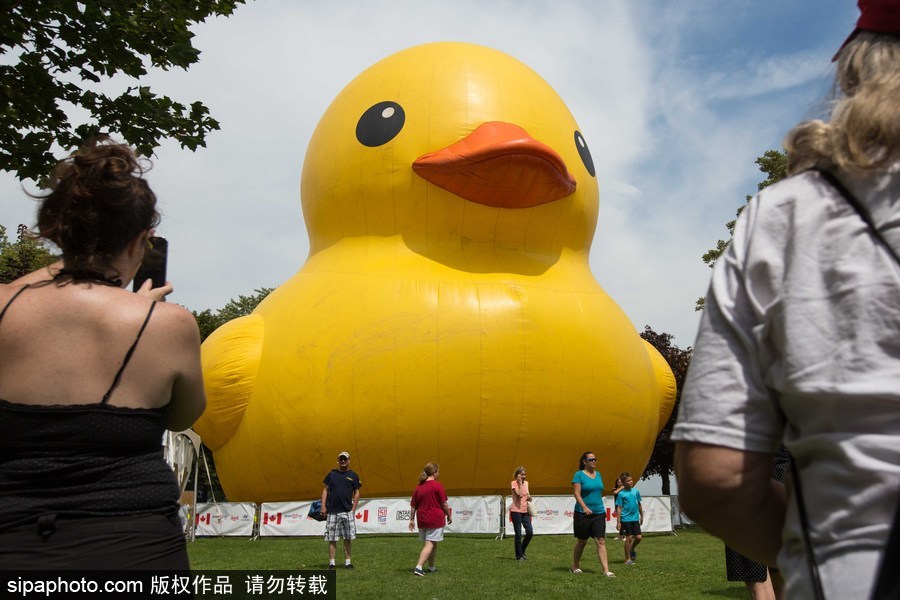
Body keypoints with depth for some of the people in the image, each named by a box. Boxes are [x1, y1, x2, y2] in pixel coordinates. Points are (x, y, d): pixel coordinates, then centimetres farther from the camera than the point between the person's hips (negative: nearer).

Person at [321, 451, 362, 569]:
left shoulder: (353, 475, 6)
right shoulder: (332, 474, 9)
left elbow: (356, 493, 6)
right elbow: (325, 490, 9)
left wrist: (353, 509, -2)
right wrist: (323, 506, 0)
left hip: (347, 511, 0)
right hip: (332, 511, 1)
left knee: (348, 538, 1)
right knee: (331, 538, 2)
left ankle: (347, 562, 10)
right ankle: (331, 563, 8)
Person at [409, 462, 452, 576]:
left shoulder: (418, 487, 6)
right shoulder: (437, 485, -10)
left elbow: (413, 506, 8)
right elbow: (444, 504, -8)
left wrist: (412, 520, 15)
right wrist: (449, 515, 5)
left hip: (422, 520, 6)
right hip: (435, 520, -6)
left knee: (430, 544, 19)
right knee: (430, 544, -4)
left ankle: (431, 567, 29)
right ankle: (419, 567, -16)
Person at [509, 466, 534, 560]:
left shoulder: (526, 483, 11)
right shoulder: (514, 483, -8)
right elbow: (520, 494, -22)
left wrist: (529, 497, 1)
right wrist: (520, 482, -17)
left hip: (525, 511, 6)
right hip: (516, 511, -6)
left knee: (530, 532, 1)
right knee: (518, 534, -1)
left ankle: (522, 552, 21)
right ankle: (519, 555, 11)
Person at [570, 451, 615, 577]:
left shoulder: (598, 474, 11)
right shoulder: (579, 474, -7)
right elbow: (577, 494, -14)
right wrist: (585, 507, -26)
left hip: (599, 513, 5)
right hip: (583, 514, -4)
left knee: (601, 541, -4)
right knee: (582, 541, 8)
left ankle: (606, 570, -7)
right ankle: (575, 567, 25)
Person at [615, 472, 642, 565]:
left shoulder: (636, 491, 5)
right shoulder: (621, 494, -8)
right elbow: (619, 508, -7)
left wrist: (641, 516, 21)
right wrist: (618, 522, -10)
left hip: (635, 518, 5)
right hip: (626, 519, -4)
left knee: (638, 537, 3)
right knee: (629, 538, 0)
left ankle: (632, 549, 33)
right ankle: (628, 559, 12)